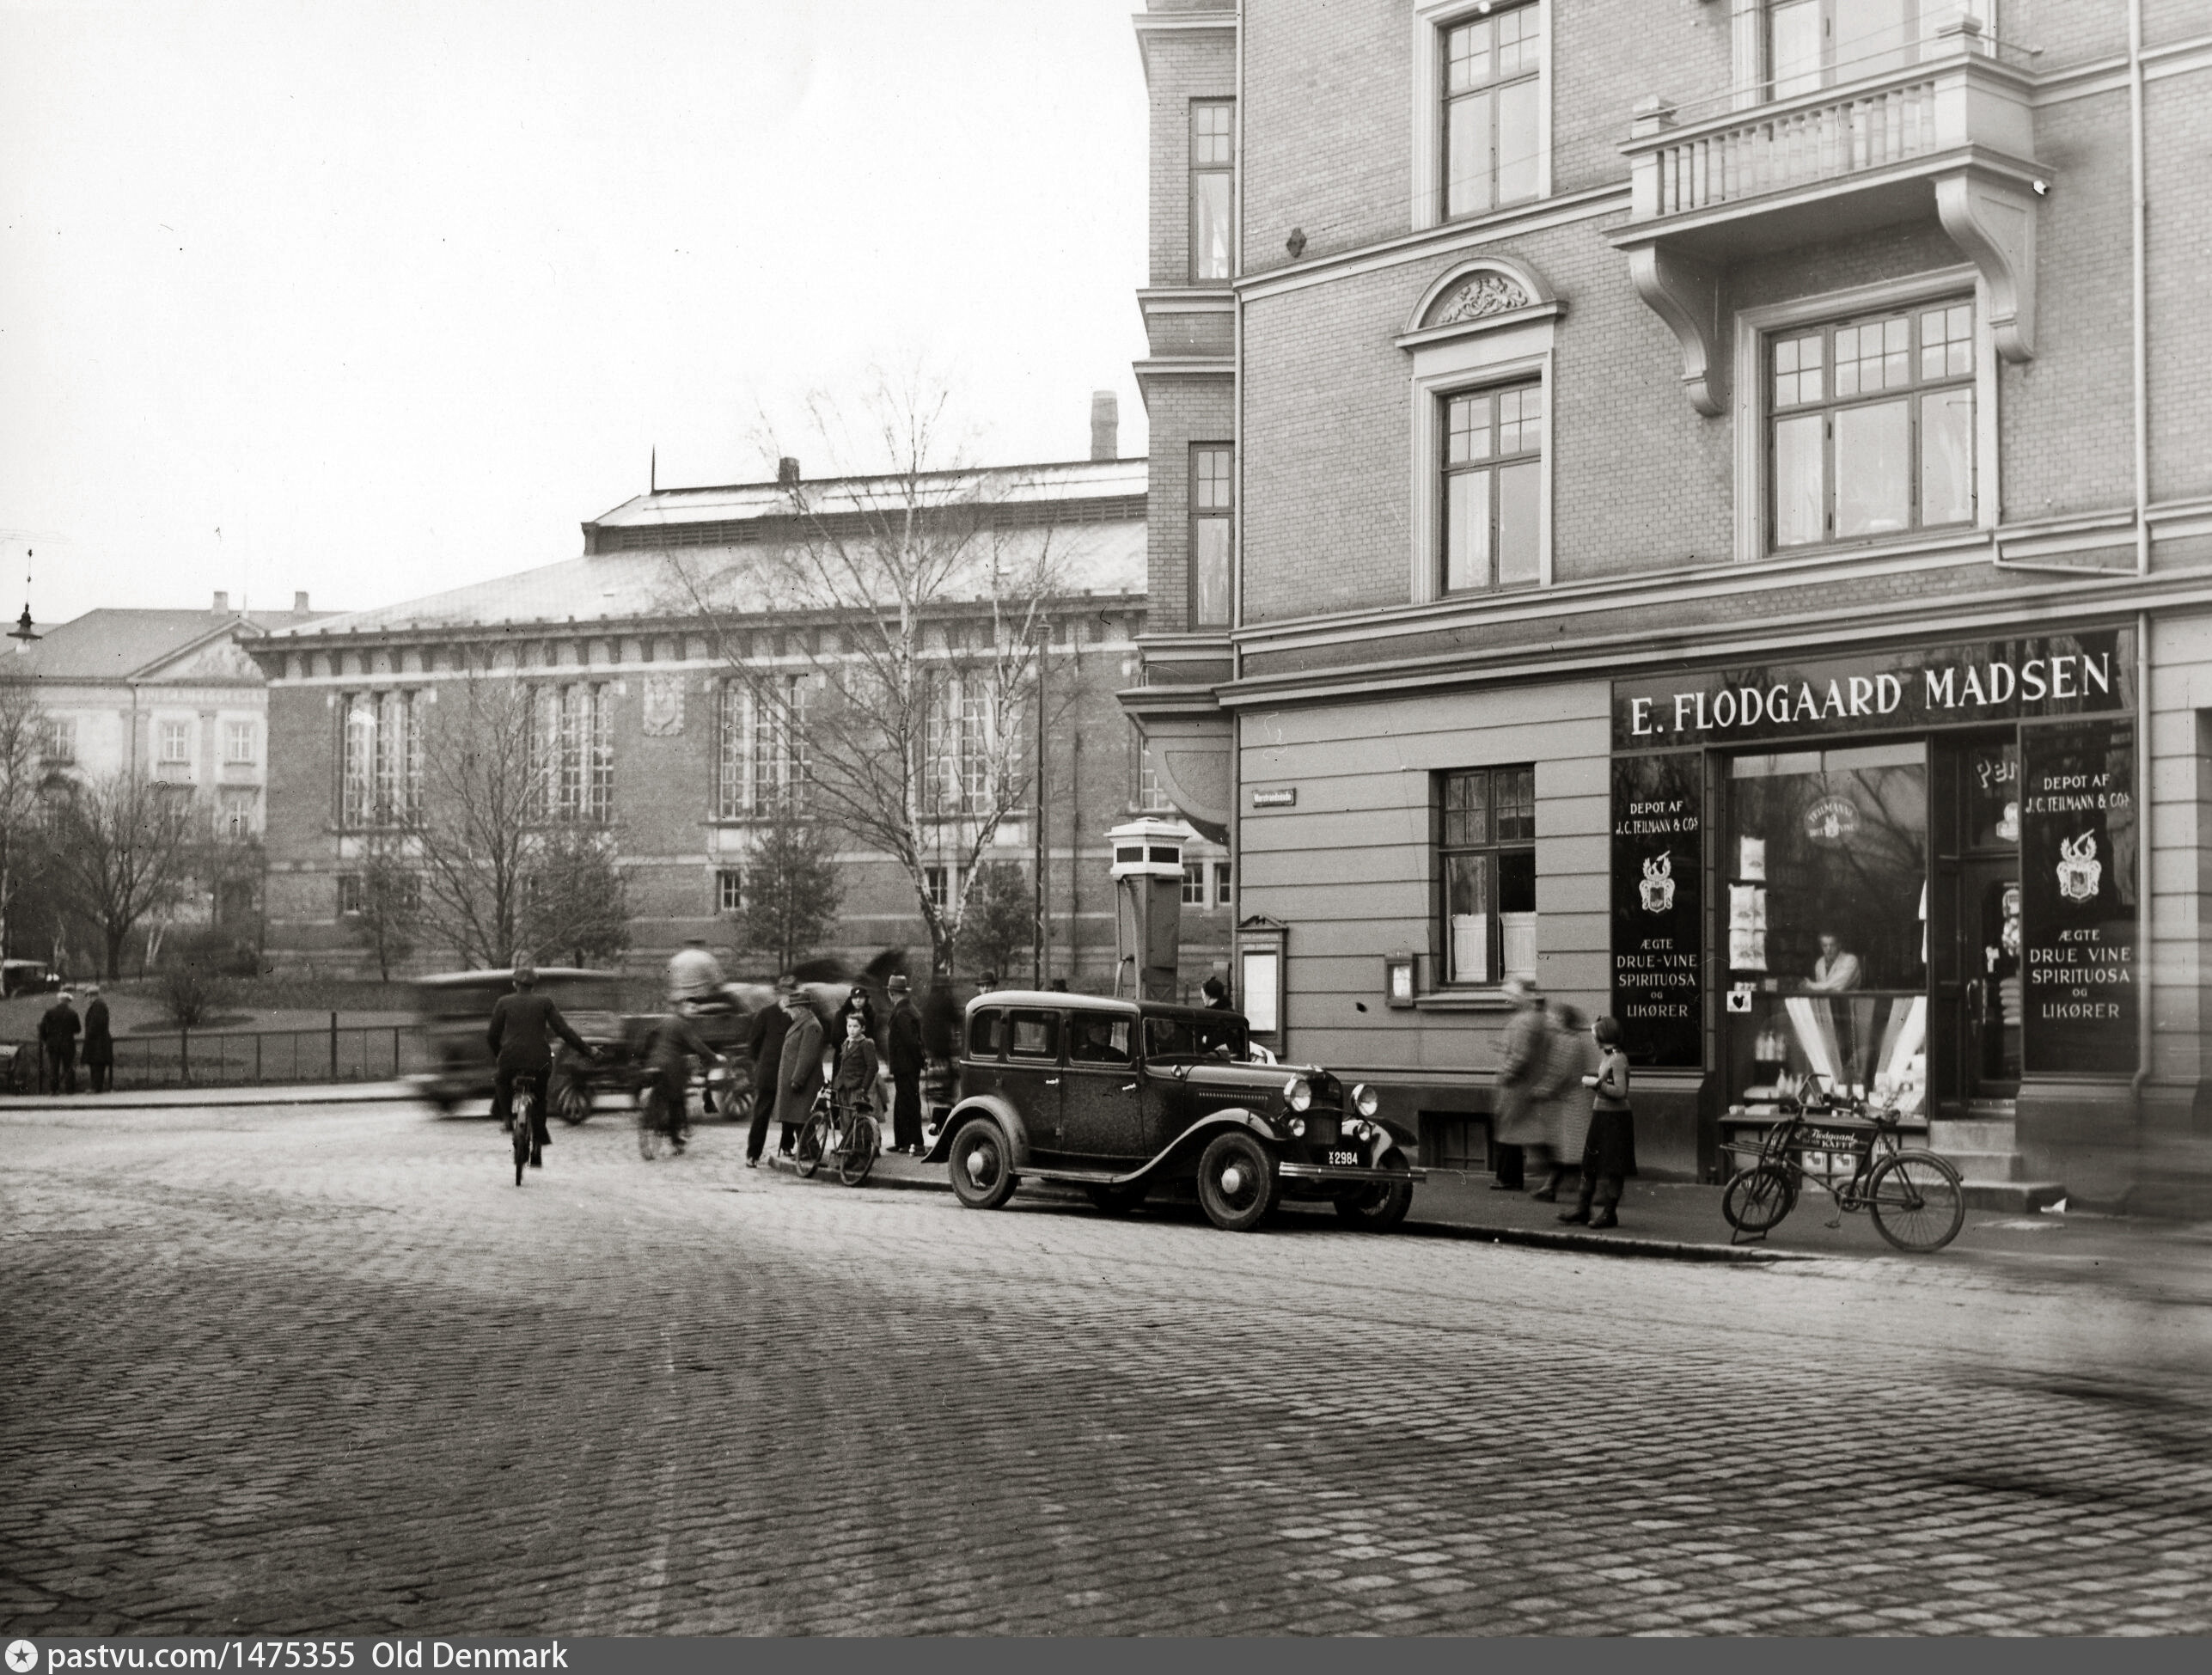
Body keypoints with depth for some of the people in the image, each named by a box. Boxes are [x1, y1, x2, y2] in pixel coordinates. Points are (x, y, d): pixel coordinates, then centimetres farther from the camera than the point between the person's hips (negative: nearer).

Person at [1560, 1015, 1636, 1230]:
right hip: (1600, 1116, 10)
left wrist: (1595, 1083, -20)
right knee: (1591, 1164, 14)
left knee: (1610, 1168, -4)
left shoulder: (1618, 1059, -17)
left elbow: (1620, 1091, -25)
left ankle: (1608, 1212, 1)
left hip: (1614, 1119, -10)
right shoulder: (1605, 1056, 11)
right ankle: (1583, 1208, 21)